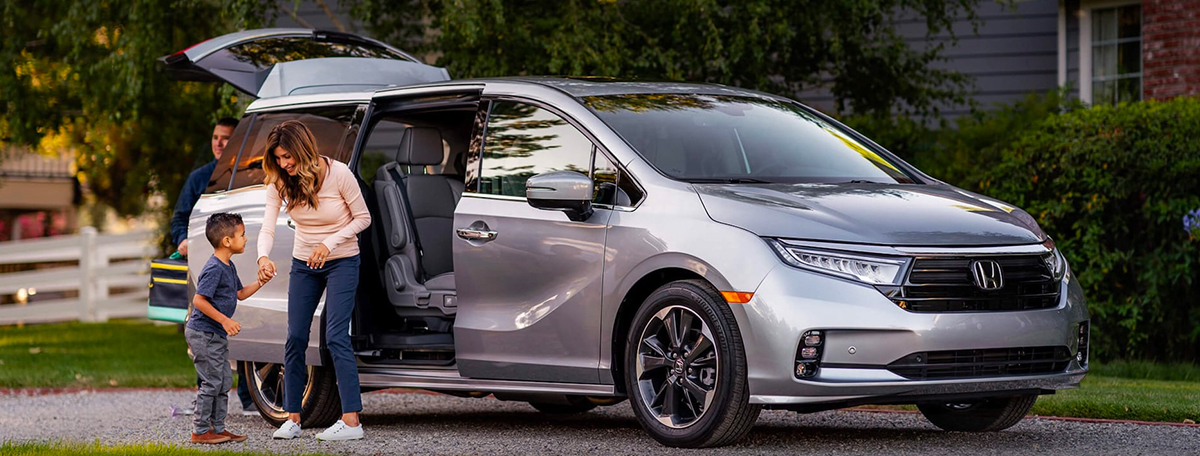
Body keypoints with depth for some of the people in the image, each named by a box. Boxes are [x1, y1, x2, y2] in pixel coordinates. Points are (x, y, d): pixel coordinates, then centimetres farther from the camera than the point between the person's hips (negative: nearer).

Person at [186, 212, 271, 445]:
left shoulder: (228, 267, 12)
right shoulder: (214, 269, -20)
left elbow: (240, 294, 24)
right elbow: (198, 300, -25)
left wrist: (260, 282, 9)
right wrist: (224, 320, -26)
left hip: (217, 334, 10)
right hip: (203, 333, -10)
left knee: (224, 382, 12)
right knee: (212, 382, -7)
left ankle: (218, 428, 18)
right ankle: (200, 431, 0)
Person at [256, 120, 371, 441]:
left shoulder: (338, 174, -19)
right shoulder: (279, 183, -8)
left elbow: (363, 218, -10)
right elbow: (267, 227, -15)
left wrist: (329, 243, -21)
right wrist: (263, 257, -35)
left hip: (341, 262, -5)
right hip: (303, 264, 5)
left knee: (335, 336, -15)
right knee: (295, 338, 1)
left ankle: (351, 420, -17)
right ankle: (292, 418, 9)